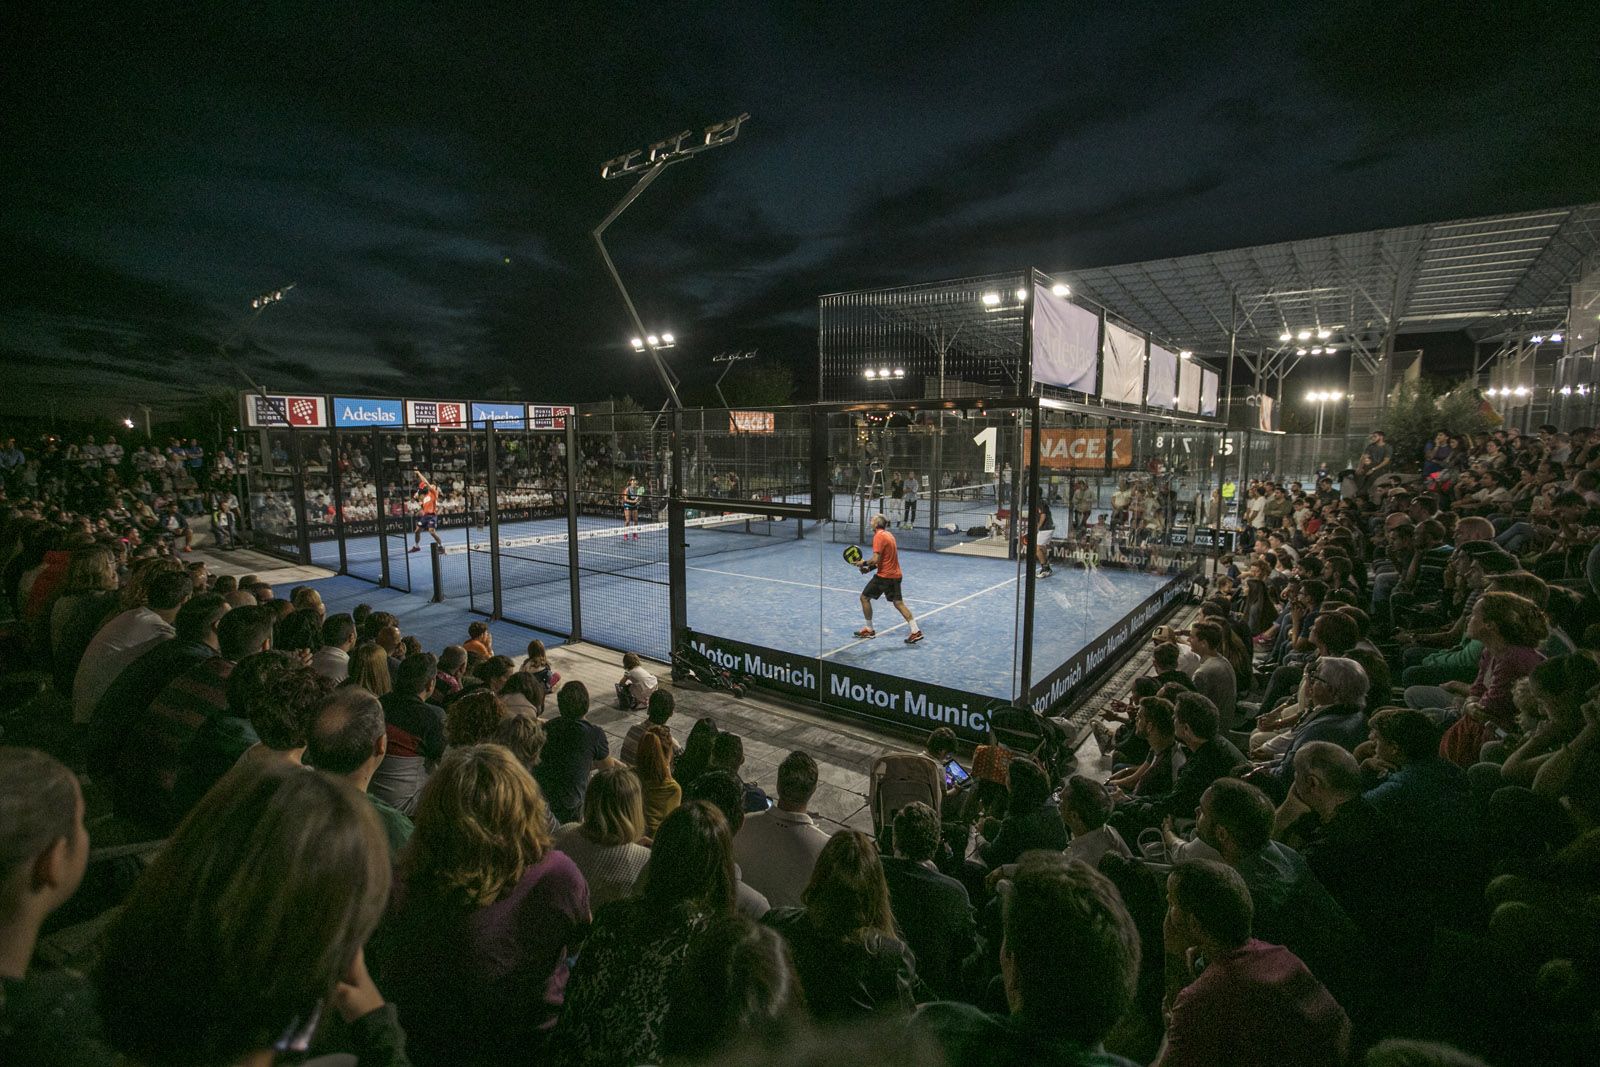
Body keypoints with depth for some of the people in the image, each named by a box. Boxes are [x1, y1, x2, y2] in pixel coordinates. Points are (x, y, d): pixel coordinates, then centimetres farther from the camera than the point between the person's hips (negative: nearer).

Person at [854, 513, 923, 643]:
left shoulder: (879, 536, -15)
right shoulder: (888, 535, 14)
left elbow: (875, 559, -21)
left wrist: (864, 563, -4)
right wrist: (870, 568, 12)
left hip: (884, 576, -8)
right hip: (895, 574, 9)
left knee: (864, 597, 6)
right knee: (899, 603, 8)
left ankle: (869, 630, 14)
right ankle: (915, 631, 0)